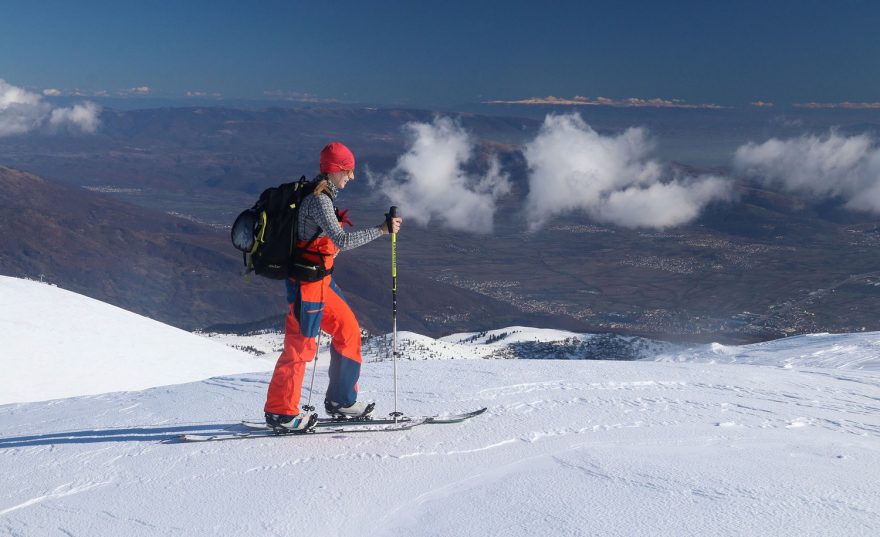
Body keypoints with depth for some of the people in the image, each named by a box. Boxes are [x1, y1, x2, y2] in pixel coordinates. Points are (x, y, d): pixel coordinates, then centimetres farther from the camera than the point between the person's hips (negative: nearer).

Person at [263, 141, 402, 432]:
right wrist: (382, 229, -23)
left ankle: (341, 400, 22)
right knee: (301, 344, -2)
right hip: (307, 281, -10)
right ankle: (281, 413, 10)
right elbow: (341, 240, -28)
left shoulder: (321, 195, 13)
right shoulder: (319, 199, -18)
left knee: (348, 329, 12)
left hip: (320, 280, 10)